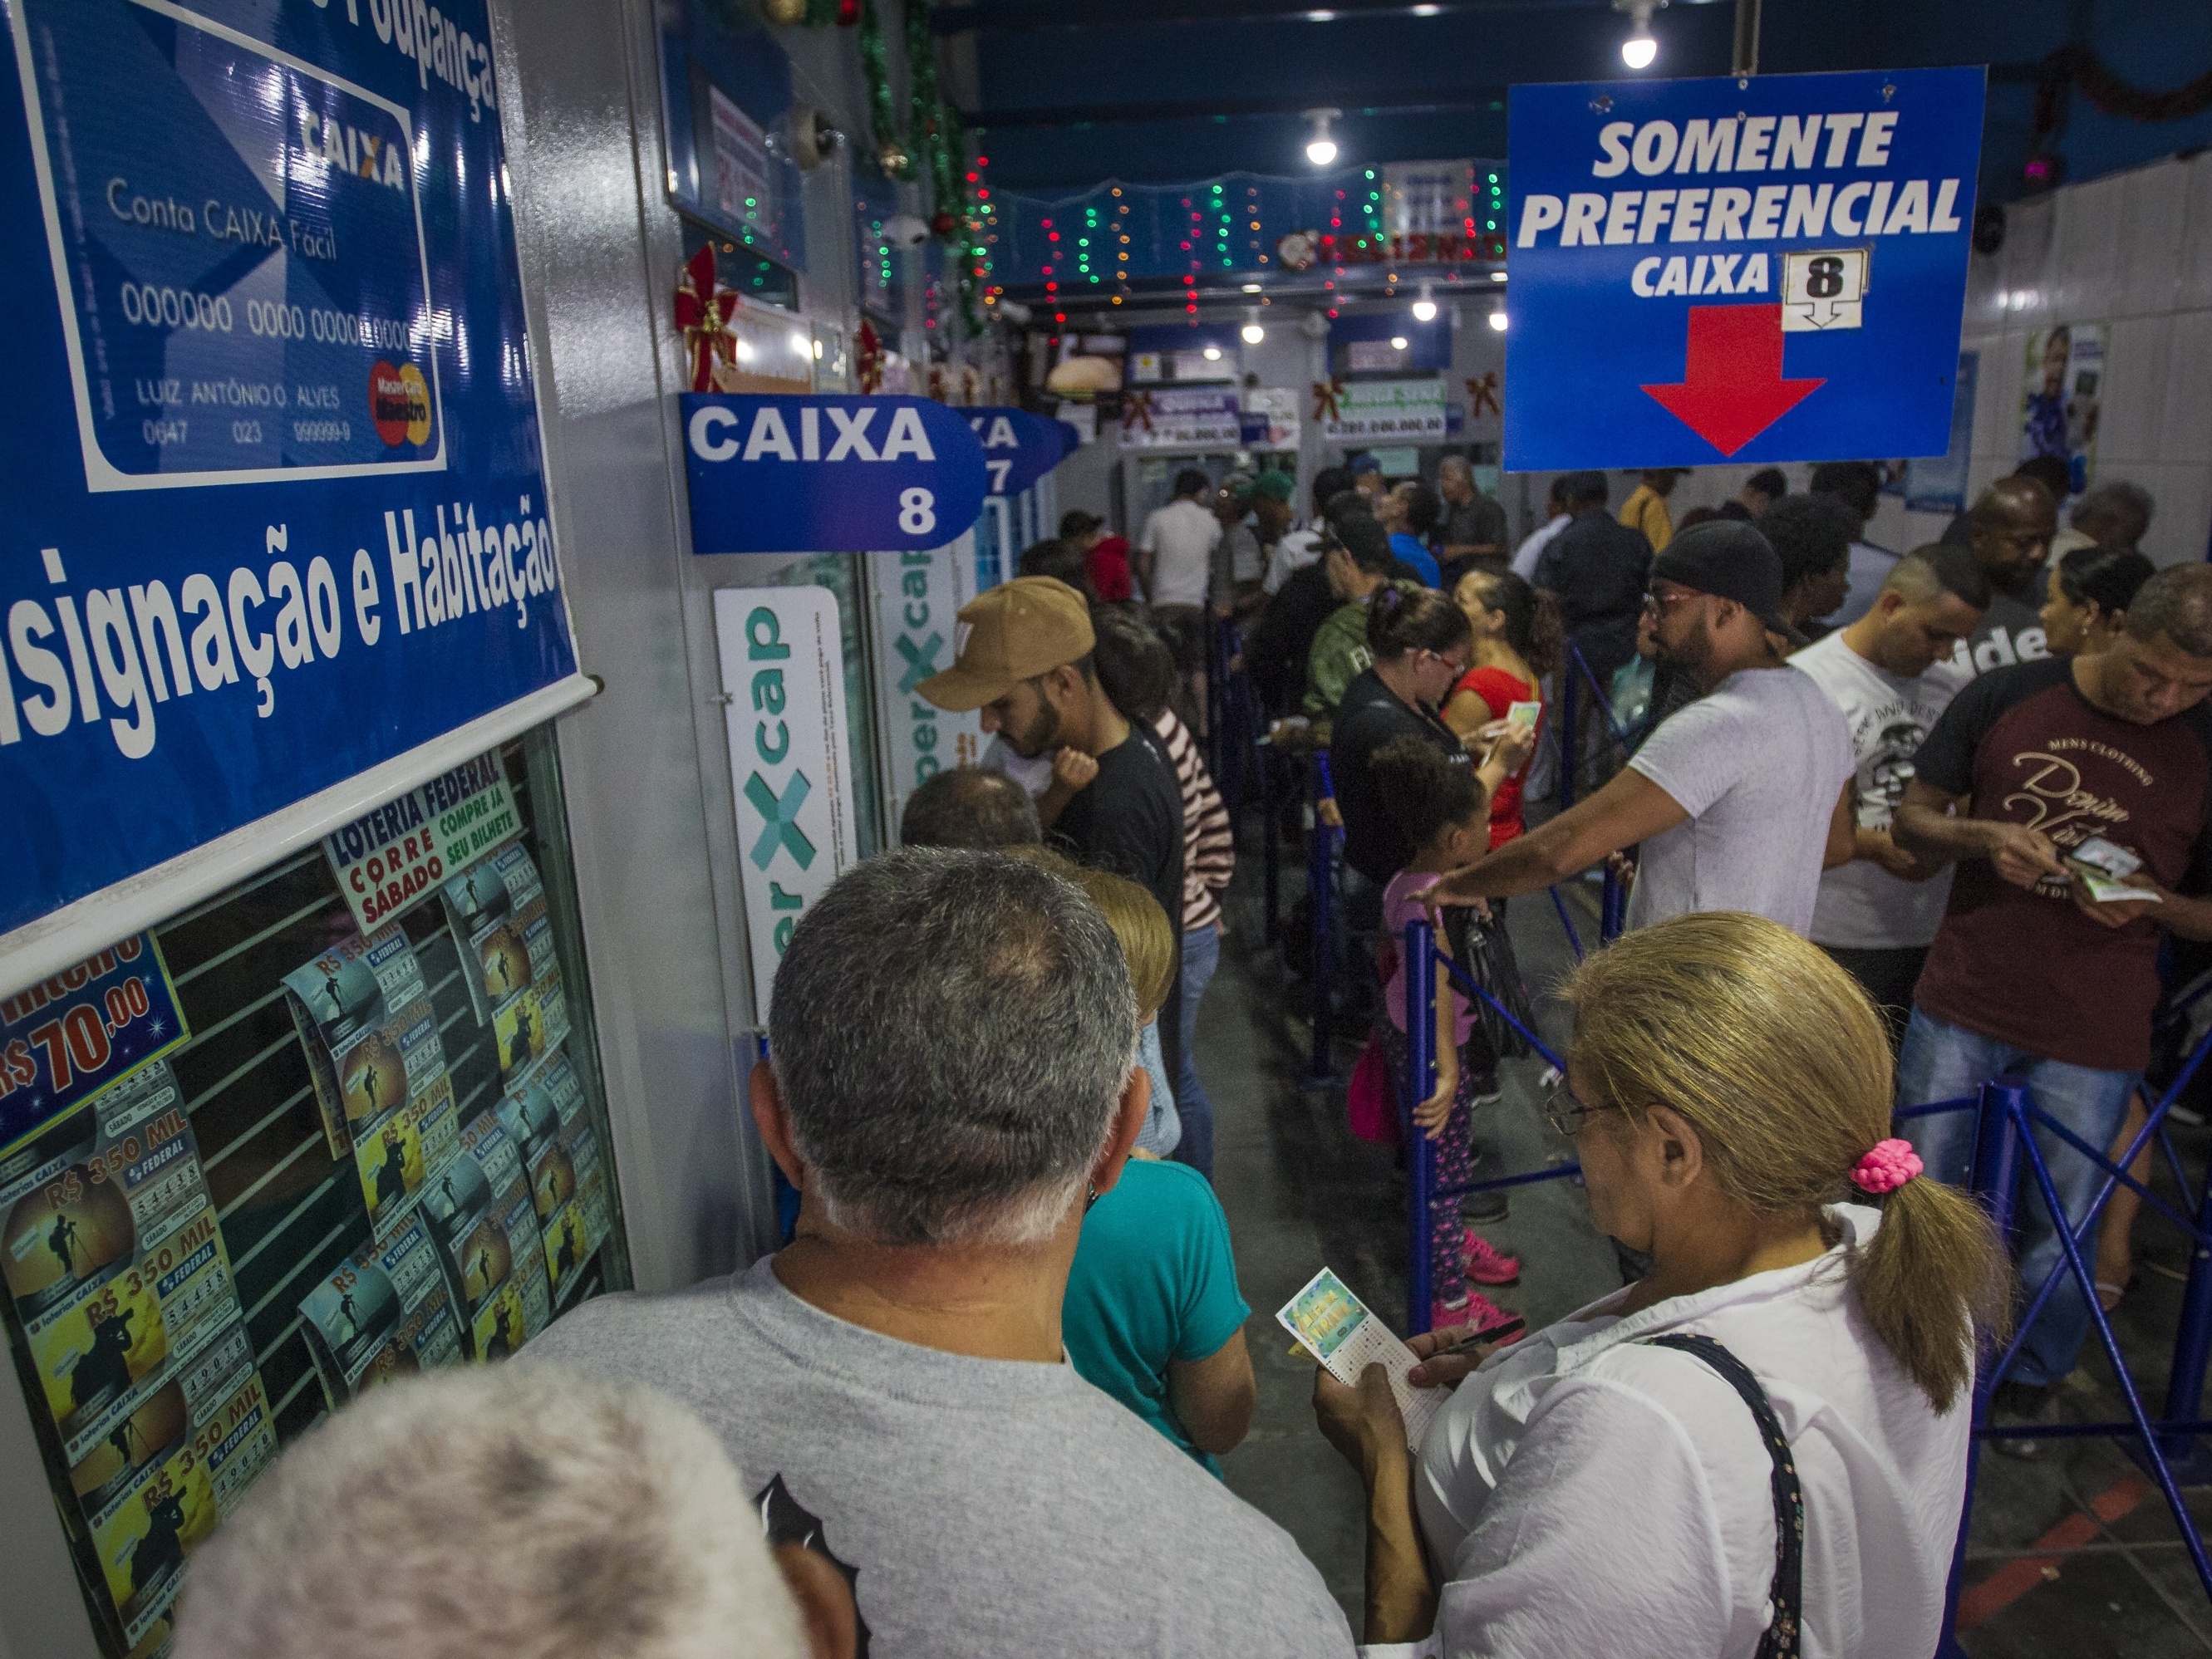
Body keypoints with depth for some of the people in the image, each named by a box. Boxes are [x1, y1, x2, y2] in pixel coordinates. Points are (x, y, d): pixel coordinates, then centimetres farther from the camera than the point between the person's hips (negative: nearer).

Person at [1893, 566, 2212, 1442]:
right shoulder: (2004, 697, -4)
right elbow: (1912, 819, 3)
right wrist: (1984, 837, -17)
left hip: (2091, 1038, 0)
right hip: (1961, 1006, 1)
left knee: (2063, 1228, 12)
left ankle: (2034, 1382, 36)